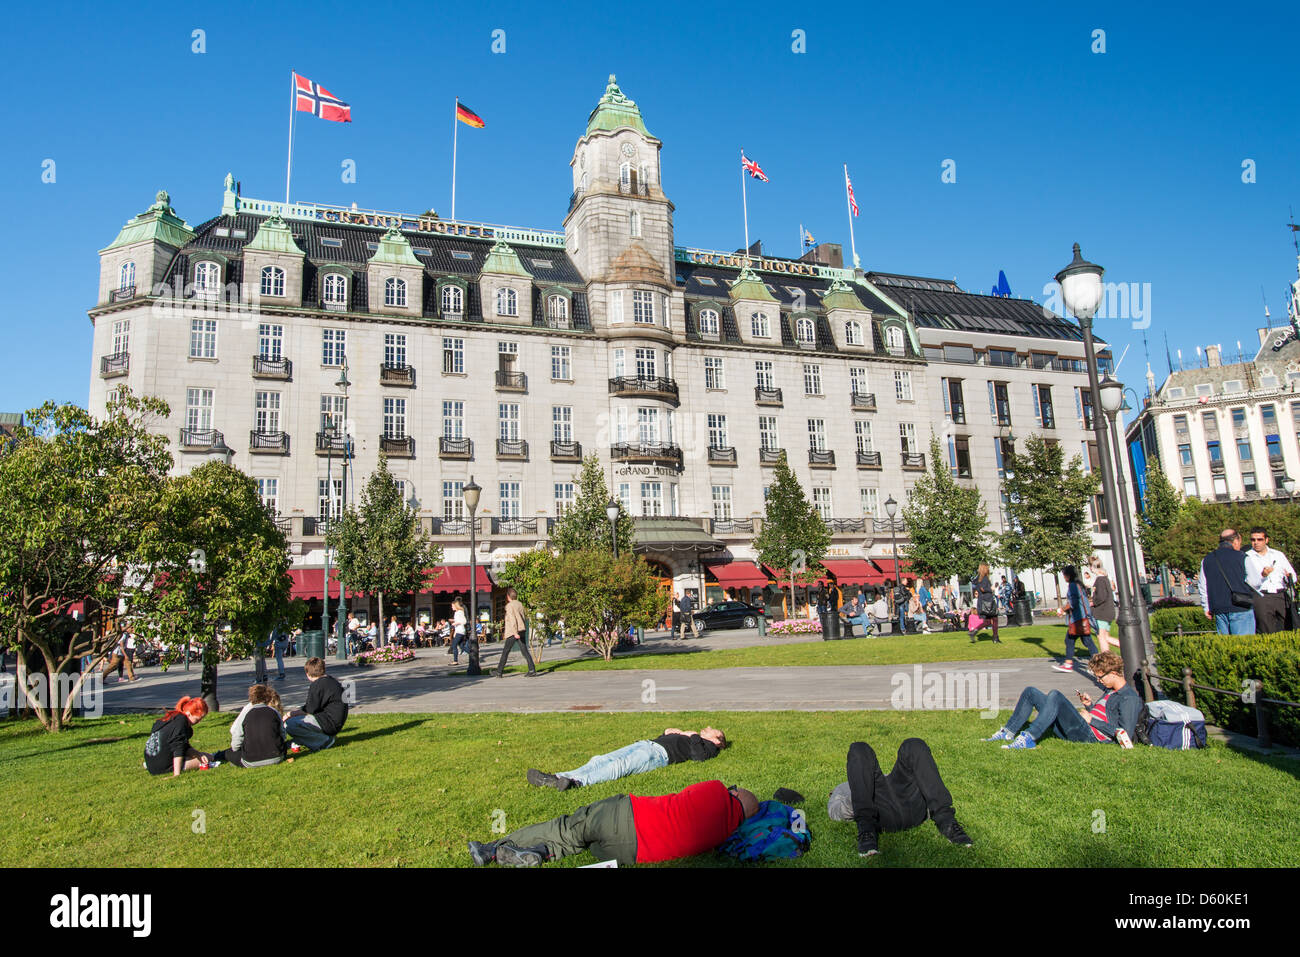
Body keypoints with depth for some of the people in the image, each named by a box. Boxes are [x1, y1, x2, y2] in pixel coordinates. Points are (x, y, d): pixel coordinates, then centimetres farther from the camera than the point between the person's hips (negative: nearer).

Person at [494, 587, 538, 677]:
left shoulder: (509, 606, -9)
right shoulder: (520, 604, 12)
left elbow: (512, 619, -18)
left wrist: (515, 632, -24)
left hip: (513, 632, -6)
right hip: (522, 630, 6)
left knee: (505, 652, 5)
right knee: (525, 651, 4)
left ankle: (499, 672, 12)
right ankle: (532, 670, -5)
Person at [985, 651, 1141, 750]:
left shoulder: (1130, 698, -7)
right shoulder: (1111, 690, 23)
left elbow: (1126, 735, -17)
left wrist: (1091, 720, -12)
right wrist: (1090, 705, 11)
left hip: (1089, 734, -10)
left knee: (1055, 695, -32)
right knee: (1030, 692, 9)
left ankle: (1029, 739, -36)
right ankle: (1009, 732, 3)